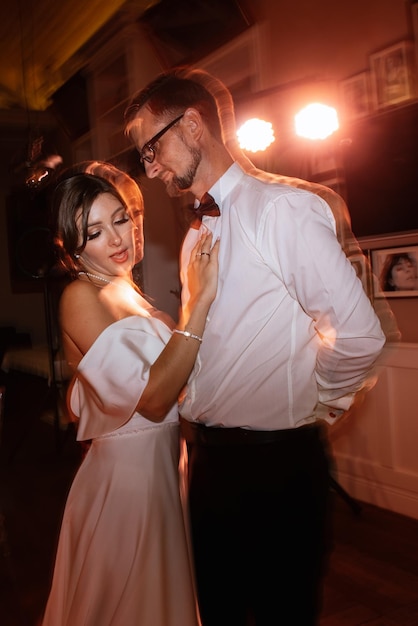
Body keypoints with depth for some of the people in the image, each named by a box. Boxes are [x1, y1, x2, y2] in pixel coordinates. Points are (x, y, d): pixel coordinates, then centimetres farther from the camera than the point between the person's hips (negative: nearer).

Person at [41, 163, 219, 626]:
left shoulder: (124, 293, 9)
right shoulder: (81, 296, -17)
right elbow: (150, 398, -26)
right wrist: (201, 301, -26)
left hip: (158, 465, 8)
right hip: (127, 471, -8)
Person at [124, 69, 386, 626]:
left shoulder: (284, 210, -17)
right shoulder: (197, 234, 10)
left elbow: (360, 335, -21)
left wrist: (312, 410, -7)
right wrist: (194, 417, 4)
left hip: (276, 461, -8)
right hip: (208, 455, 8)